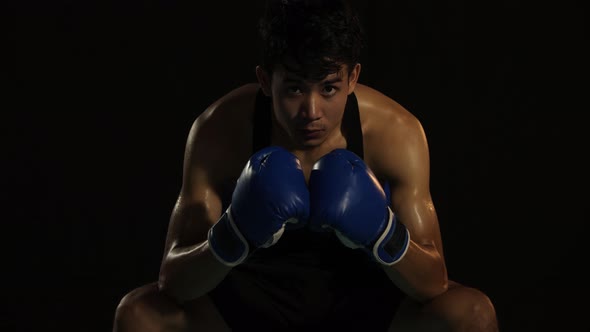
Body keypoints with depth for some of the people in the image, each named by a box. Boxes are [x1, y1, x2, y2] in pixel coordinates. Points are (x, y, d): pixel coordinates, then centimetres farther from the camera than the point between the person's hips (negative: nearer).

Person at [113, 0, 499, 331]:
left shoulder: (394, 131, -22)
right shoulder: (221, 129, -23)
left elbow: (433, 284, -19)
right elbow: (174, 280, -23)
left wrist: (384, 235, -41)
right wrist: (233, 237, -44)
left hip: (362, 298, 0)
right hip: (253, 295, 0)